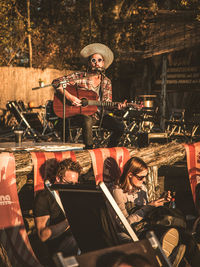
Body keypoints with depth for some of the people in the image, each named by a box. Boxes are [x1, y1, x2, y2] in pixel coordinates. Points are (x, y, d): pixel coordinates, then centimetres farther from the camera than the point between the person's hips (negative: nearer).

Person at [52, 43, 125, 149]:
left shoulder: (106, 82, 8)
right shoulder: (79, 76, -5)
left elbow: (106, 104, 8)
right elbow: (56, 82, -9)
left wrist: (117, 106, -14)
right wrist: (69, 97, -21)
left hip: (99, 113, 4)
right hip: (81, 113, -4)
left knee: (120, 126, -17)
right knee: (88, 121, -39)